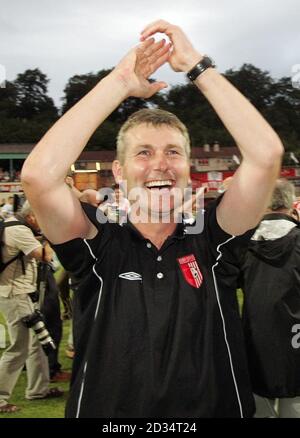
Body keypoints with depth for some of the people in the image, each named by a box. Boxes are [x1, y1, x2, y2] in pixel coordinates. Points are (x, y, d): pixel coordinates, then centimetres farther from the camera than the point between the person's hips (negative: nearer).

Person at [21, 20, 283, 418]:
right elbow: (39, 174, -26)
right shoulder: (100, 246, -9)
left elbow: (266, 153, -18)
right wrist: (121, 81, -21)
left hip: (219, 409, 2)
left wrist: (197, 66, -16)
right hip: (108, 418, -1)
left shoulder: (210, 241, -6)